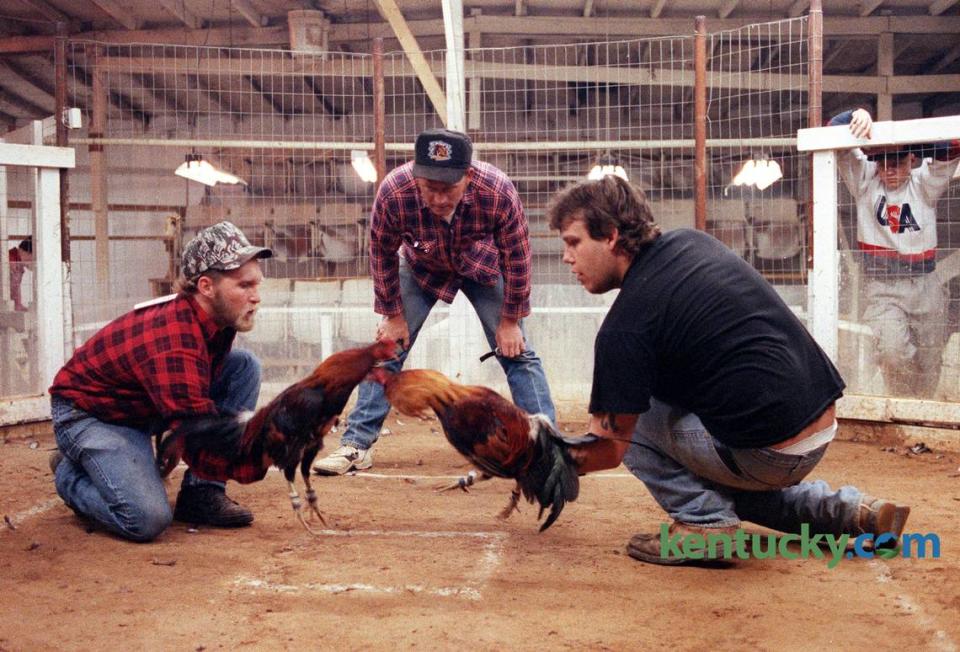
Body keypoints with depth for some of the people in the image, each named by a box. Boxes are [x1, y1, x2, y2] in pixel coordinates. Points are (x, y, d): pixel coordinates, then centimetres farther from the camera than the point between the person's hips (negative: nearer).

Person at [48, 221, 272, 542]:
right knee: (148, 519, -29)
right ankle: (70, 473, 5)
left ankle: (201, 493, -6)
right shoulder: (174, 343, -36)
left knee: (245, 365, -7)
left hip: (147, 405, 9)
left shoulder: (217, 319, -9)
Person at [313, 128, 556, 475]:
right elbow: (383, 254, -17)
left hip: (484, 267, 0)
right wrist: (394, 316, -9)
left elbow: (517, 258, -21)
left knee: (516, 352, -5)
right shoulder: (393, 191, -37)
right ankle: (357, 443, 5)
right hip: (421, 268, 1)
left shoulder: (499, 192, -38)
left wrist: (510, 322, -13)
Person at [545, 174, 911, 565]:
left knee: (626, 414, 0)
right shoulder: (692, 241, 7)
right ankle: (844, 510, 22)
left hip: (767, 455, -9)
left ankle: (704, 521, -5)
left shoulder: (624, 328, -15)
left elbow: (610, 450, -10)